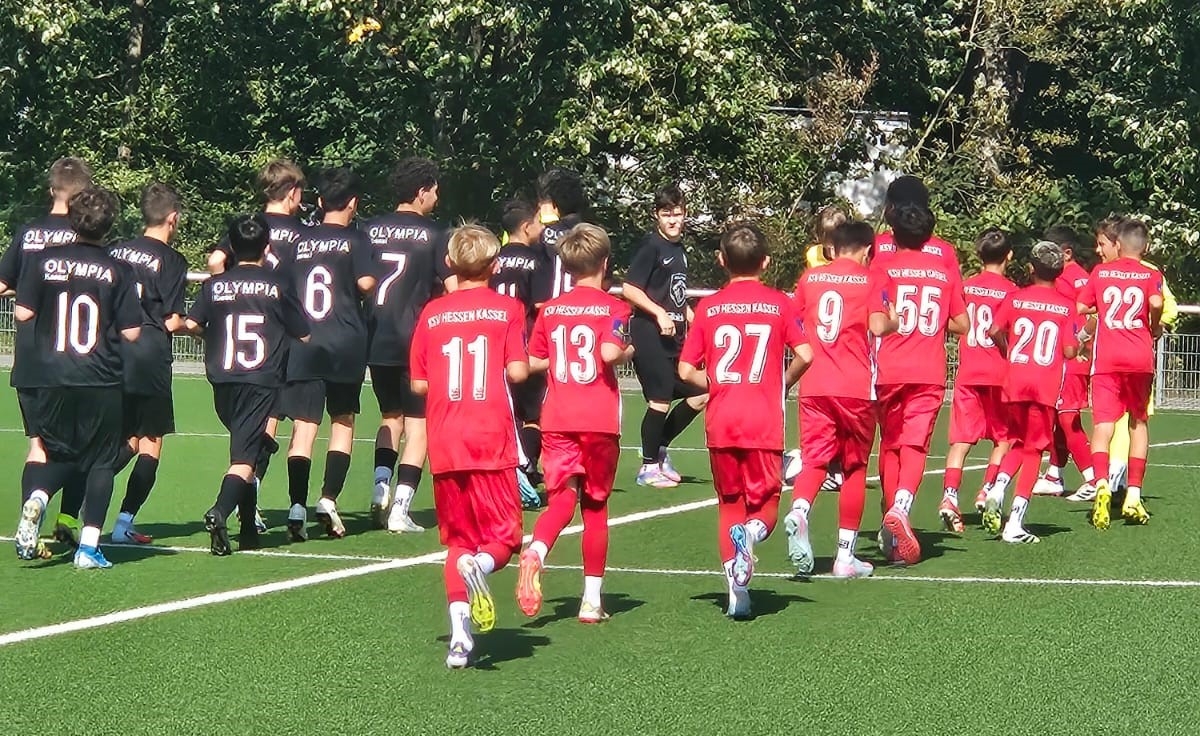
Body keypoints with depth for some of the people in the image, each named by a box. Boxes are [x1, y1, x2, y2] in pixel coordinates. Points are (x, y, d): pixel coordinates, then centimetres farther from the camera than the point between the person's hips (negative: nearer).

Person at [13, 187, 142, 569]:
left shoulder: (45, 261, -1)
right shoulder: (116, 270, -5)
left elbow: (22, 313, 0)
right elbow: (132, 332, -6)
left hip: (53, 379, 2)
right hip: (101, 381, -2)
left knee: (59, 453, 19)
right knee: (100, 459, 7)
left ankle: (36, 498, -11)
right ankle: (89, 545, 1)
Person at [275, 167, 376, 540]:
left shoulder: (300, 241, 9)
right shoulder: (355, 240, -1)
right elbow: (366, 282, -13)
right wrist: (365, 287, 9)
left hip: (302, 343, 2)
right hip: (345, 342, -2)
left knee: (303, 426, -1)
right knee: (342, 420, 13)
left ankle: (297, 506, -12)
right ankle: (328, 500, 3)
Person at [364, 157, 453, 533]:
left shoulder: (371, 230, 7)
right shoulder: (434, 234, -3)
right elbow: (454, 289, -6)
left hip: (376, 340, 4)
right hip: (417, 341, -4)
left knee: (391, 416, 21)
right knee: (418, 424, 4)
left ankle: (380, 487, 3)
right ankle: (400, 509, -3)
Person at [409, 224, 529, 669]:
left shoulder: (432, 314, 7)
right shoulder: (507, 308, 0)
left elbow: (418, 384, 7)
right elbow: (518, 372, -7)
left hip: (445, 445, 3)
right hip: (492, 440, -3)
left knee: (458, 539, 12)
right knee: (503, 536, 6)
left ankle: (459, 632, -1)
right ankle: (483, 563, -29)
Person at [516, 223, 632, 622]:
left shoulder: (550, 310, 8)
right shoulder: (613, 306, -4)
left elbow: (533, 362, 10)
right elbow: (610, 352, -19)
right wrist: (627, 352, 1)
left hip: (557, 420, 2)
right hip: (600, 421, -2)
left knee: (561, 497, -1)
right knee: (595, 506, 9)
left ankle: (535, 552, -34)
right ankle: (592, 599, 13)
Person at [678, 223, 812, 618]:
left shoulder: (708, 307, 5)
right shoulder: (779, 304, 1)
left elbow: (686, 370, 2)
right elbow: (805, 355, -8)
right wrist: (783, 384, 10)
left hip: (720, 421, 1)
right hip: (764, 422, -1)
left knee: (729, 504, 13)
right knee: (765, 501, 9)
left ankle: (737, 589, 1)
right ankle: (754, 530, -27)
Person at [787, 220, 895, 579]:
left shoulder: (809, 278, 11)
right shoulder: (873, 278, 2)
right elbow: (877, 326, -12)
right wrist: (893, 322, 9)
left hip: (813, 386, 2)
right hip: (855, 388, -2)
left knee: (815, 459, 4)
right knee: (855, 468, 10)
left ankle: (798, 511, -28)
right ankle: (845, 555, 11)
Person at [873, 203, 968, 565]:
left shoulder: (881, 266, 1)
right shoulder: (945, 270, 7)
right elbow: (961, 324, 10)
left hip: (889, 370, 0)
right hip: (930, 372, 0)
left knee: (890, 443, 12)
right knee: (915, 443, -5)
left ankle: (892, 520, 14)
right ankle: (901, 506, -29)